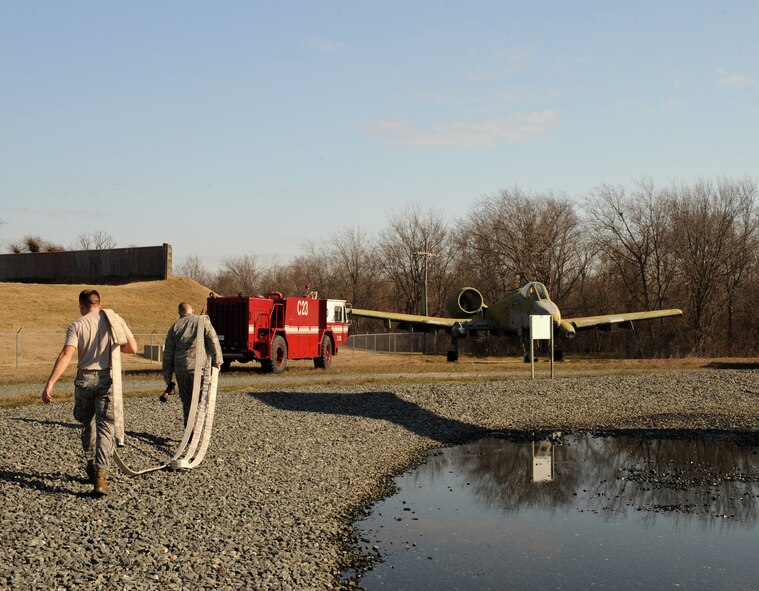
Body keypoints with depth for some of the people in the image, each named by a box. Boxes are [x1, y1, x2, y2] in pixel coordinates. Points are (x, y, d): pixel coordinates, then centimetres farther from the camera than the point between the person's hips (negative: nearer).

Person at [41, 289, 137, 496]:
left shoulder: (76, 325, -2)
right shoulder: (115, 320, 1)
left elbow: (66, 355, -14)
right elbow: (133, 348, 0)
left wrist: (50, 384, -17)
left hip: (84, 379, 1)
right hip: (107, 378, 0)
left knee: (87, 424, 20)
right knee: (105, 428, -2)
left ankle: (91, 466, 32)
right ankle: (101, 474, -16)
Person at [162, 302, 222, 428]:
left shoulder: (175, 327, 13)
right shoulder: (202, 321, 5)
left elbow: (168, 353, 11)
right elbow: (213, 341, -4)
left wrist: (167, 375, 14)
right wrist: (217, 361, 3)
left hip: (181, 369, 3)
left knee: (187, 402, 12)